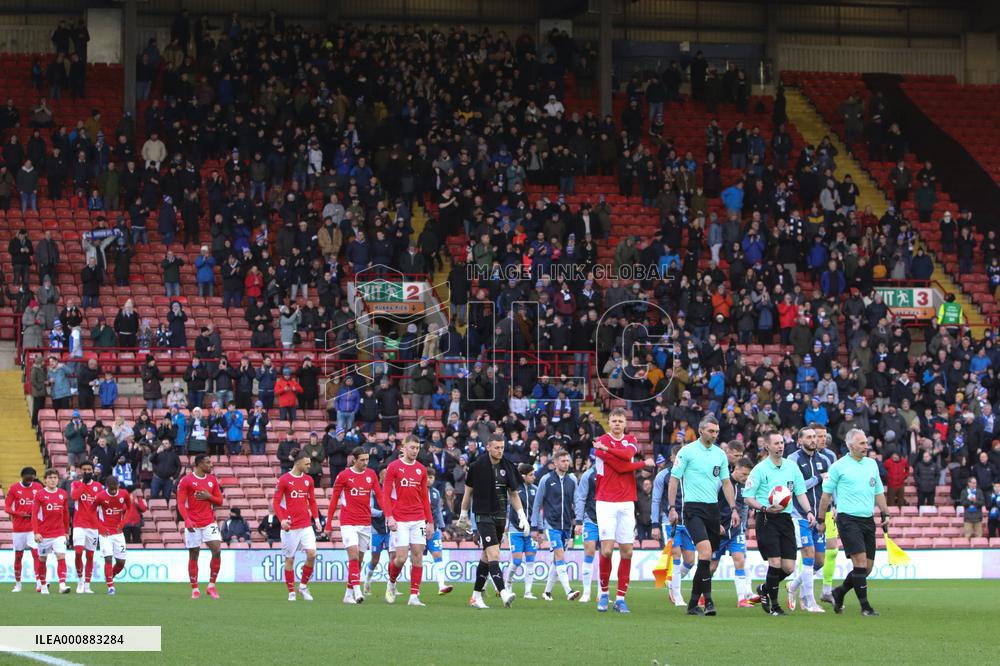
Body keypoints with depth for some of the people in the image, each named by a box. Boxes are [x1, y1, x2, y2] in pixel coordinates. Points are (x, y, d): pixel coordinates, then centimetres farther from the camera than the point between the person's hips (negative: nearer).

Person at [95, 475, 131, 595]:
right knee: (108, 558, -14)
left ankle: (110, 577, 30)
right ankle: (110, 587, -9)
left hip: (118, 532, 3)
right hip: (106, 533, -3)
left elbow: (129, 508, 13)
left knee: (121, 562, 3)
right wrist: (101, 529, -6)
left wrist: (122, 524, 3)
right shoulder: (101, 496, -12)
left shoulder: (124, 494, -4)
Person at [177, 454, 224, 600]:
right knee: (194, 555, 1)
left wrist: (208, 497, -7)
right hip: (193, 524, -3)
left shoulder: (212, 480, 10)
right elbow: (181, 503, -7)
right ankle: (195, 589, 10)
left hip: (209, 522, 3)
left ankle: (211, 586, -1)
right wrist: (187, 520, -20)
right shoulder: (186, 481, -4)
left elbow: (219, 501, 13)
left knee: (217, 550, -11)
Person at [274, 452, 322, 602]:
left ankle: (303, 585, 8)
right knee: (290, 558, 2)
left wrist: (316, 518, 5)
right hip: (290, 526, -4)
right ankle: (291, 592, 11)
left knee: (311, 553, -10)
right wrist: (282, 519, -19)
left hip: (306, 525, 4)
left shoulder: (308, 480, 9)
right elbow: (275, 502, -5)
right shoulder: (284, 480, -5)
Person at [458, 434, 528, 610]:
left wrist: (522, 516, 5)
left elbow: (513, 494, 13)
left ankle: (476, 596, 19)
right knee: (494, 554, -18)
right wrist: (463, 516, 9)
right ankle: (504, 594, -29)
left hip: (500, 517, 5)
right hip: (483, 516, -5)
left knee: (486, 557, 10)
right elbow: (468, 491, 5)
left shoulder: (507, 467, 5)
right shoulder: (478, 466, -6)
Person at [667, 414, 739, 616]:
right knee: (705, 552, -21)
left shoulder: (720, 454, 12)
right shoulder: (687, 451, -3)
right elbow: (674, 480, -2)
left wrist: (734, 509, 10)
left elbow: (726, 483, 18)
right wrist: (672, 508, -8)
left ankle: (693, 603, 16)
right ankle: (708, 601, -20)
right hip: (693, 508, -6)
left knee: (708, 558, 6)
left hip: (713, 508, 6)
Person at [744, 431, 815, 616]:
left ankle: (764, 589, 27)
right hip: (766, 520, -5)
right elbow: (747, 498, -4)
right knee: (775, 562, -14)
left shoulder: (792, 467, 10)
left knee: (789, 568, 0)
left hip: (786, 518, 5)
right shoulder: (760, 469, -4)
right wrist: (765, 508, -20)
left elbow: (800, 492, 15)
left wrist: (809, 511, -1)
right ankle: (773, 604, 2)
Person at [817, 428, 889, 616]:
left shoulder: (872, 464, 13)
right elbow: (826, 494, 2)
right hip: (848, 519, -6)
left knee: (867, 567, 5)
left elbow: (879, 492, 21)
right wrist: (821, 520, 1)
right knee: (860, 562, -15)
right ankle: (865, 606, -11)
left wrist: (885, 514, 12)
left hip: (868, 520, 6)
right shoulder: (838, 466, -3)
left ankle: (839, 593, 26)